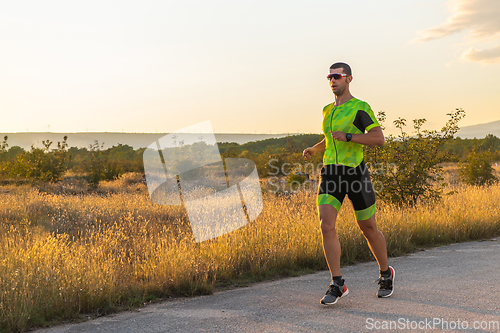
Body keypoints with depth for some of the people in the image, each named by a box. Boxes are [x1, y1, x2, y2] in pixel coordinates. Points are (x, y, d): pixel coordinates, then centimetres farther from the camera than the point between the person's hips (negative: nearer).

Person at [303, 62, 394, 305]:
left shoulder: (360, 108, -6)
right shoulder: (327, 111, 15)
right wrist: (314, 149, 13)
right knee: (327, 226, -13)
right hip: (330, 174, 5)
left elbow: (379, 139, -14)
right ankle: (337, 285, -7)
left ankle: (386, 273, 33)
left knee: (368, 229, 9)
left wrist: (347, 136, -21)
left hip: (355, 173, -5)